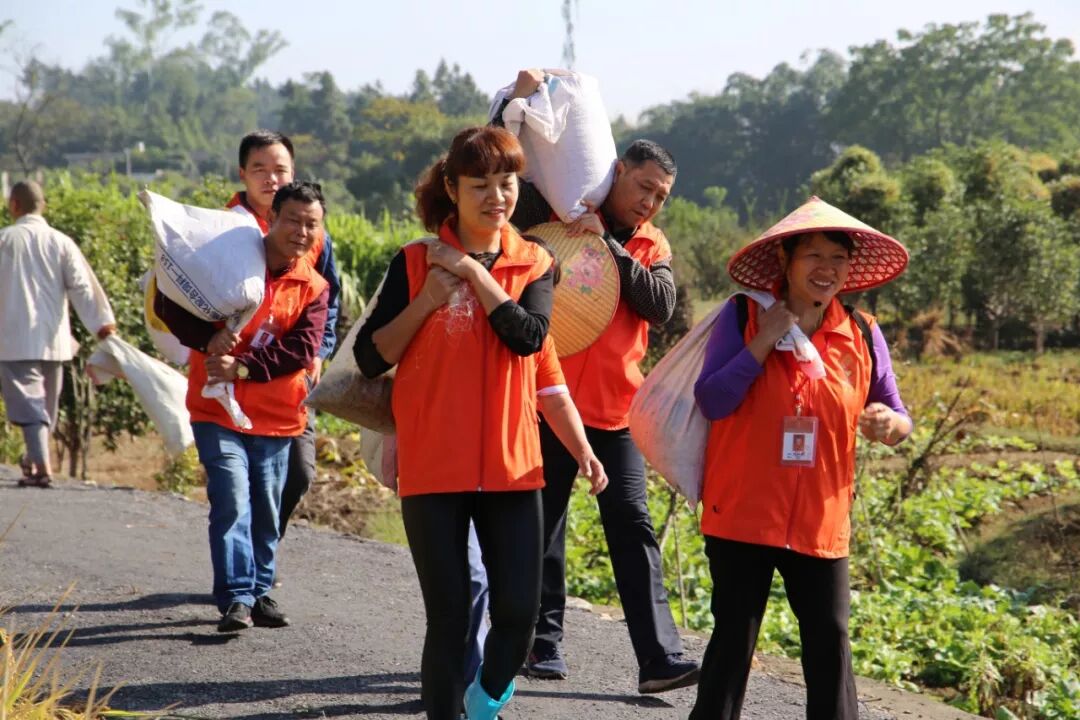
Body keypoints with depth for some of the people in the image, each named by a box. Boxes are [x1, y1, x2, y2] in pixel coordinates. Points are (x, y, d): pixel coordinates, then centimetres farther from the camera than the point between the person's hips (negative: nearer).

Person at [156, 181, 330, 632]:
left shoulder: (314, 289, 3)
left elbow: (302, 350, -9)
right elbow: (169, 303, -3)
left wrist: (243, 368, -21)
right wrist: (209, 337, -20)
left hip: (276, 416, 3)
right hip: (218, 411, -2)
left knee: (267, 511, 11)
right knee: (232, 502, -13)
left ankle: (260, 591, 25)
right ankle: (237, 597, -10)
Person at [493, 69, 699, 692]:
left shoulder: (652, 246, 10)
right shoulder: (557, 213, 1)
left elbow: (660, 305, -7)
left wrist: (606, 245, -13)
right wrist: (516, 105, -16)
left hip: (616, 410, 3)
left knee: (633, 528, -1)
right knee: (544, 525, 6)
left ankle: (660, 657, -4)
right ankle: (545, 641, 19)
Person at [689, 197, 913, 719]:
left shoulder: (862, 335, 3)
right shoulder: (743, 317, -5)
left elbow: (896, 419, 9)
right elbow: (710, 402, -12)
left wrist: (890, 424, -14)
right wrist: (763, 342, -17)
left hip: (820, 521, 3)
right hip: (742, 513, -2)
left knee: (830, 641, 4)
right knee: (734, 638, 6)